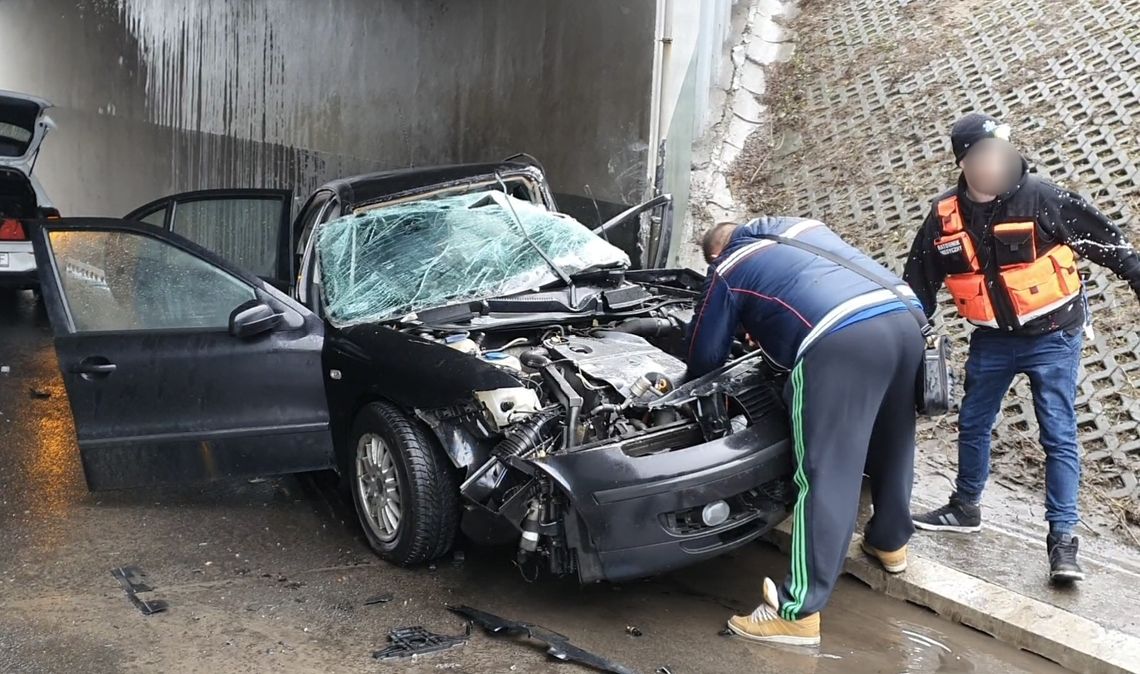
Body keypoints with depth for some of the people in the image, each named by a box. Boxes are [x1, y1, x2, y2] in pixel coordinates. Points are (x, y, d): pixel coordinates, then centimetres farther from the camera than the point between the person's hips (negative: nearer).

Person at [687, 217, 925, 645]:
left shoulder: (727, 270, 18)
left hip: (842, 340, -7)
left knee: (825, 474, -6)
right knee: (891, 439, 27)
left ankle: (799, 612, -1)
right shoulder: (804, 227, 35)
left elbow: (706, 355, 24)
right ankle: (890, 542, 49)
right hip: (903, 319, 7)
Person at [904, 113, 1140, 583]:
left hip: (1052, 337, -4)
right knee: (972, 425, 15)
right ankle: (965, 508, 35)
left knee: (1059, 435, -4)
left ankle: (1062, 540, 1)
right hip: (991, 340, 4)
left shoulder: (1040, 197, -16)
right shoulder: (945, 215, -6)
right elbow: (920, 280, 4)